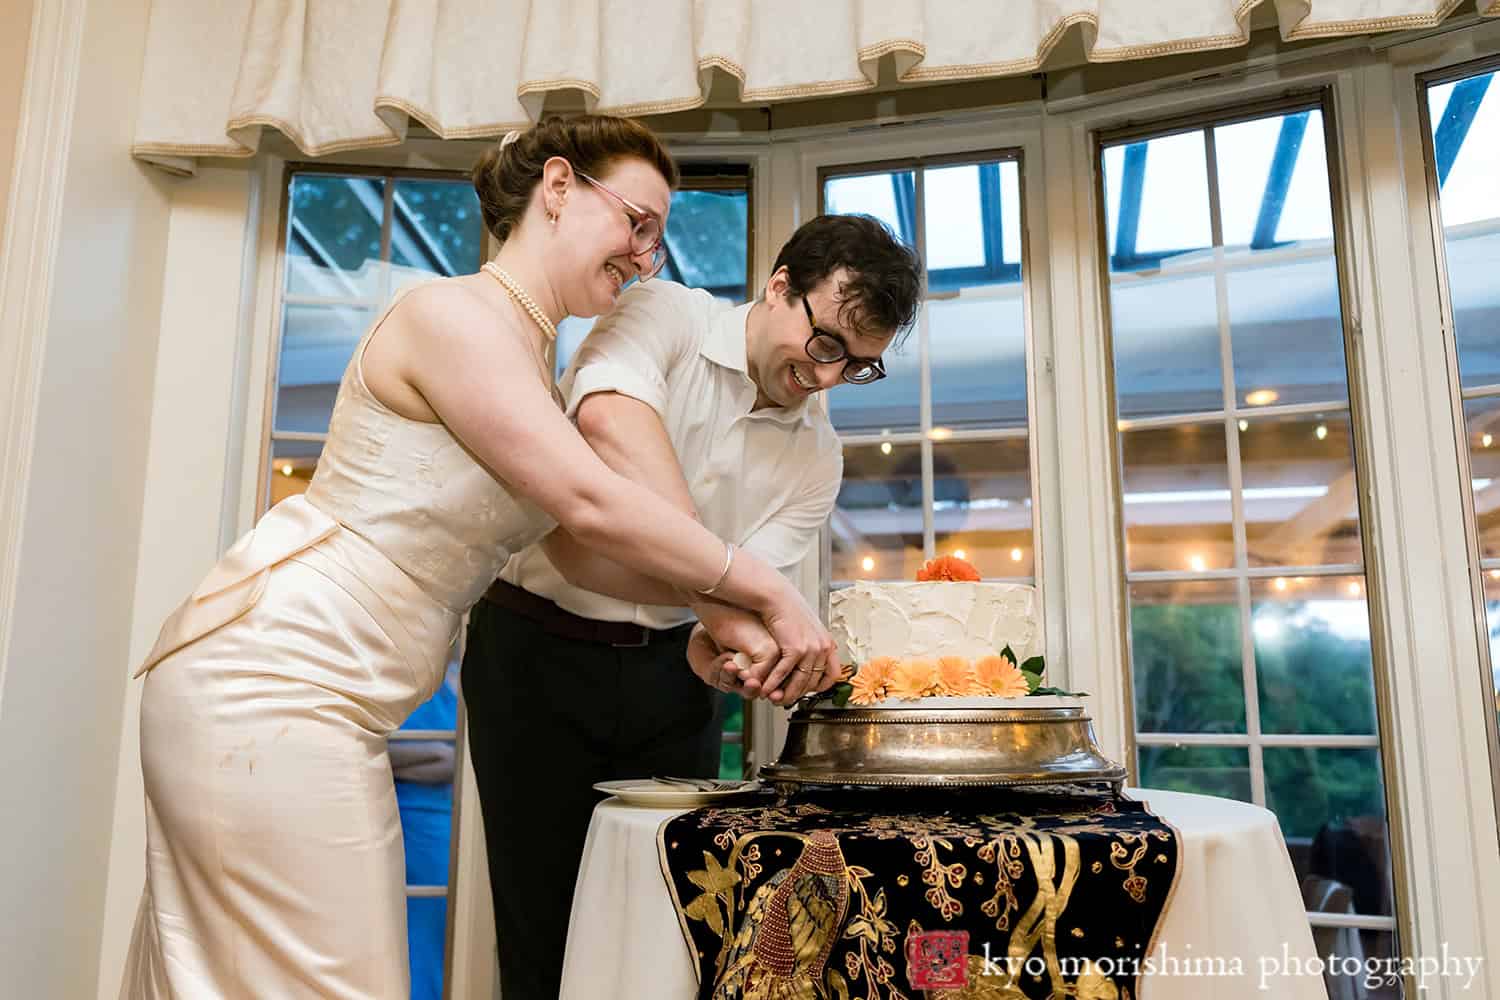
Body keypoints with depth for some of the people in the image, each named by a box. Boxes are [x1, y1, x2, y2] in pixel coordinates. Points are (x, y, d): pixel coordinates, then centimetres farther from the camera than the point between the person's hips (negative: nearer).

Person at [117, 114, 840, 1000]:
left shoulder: (535, 367, 14)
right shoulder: (452, 313, -16)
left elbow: (580, 543, 12)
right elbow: (590, 505, -21)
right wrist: (771, 593, -14)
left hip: (326, 704, 9)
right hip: (269, 684, -9)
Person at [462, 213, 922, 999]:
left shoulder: (818, 457, 1)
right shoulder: (665, 315, -12)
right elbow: (609, 416, -34)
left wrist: (723, 649, -30)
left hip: (667, 673, 4)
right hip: (539, 648, -3)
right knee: (543, 925, 2)